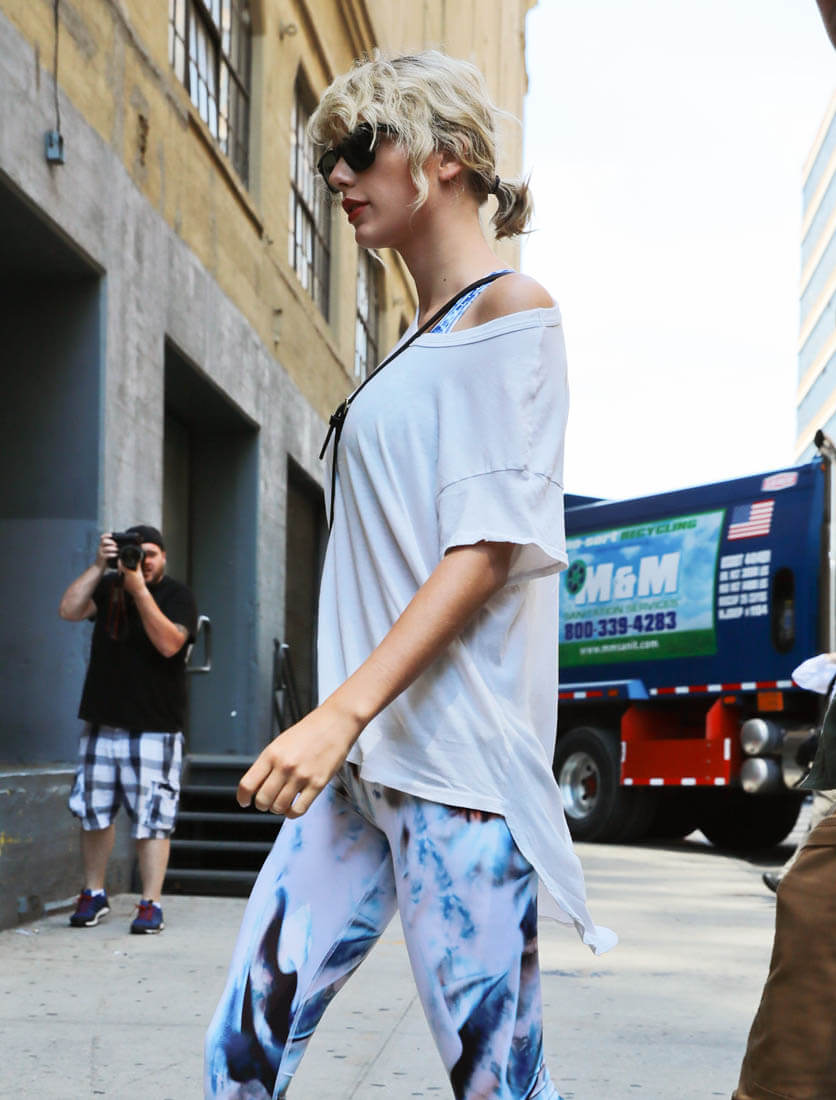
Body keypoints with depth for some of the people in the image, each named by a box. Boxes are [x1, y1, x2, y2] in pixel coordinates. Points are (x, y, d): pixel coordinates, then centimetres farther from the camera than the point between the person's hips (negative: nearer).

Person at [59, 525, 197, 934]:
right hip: (102, 723, 4)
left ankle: (151, 905, -1)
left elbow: (169, 643, -16)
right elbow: (69, 610, -6)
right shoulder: (108, 586, 9)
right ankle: (93, 895, 24)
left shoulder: (176, 595, -1)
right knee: (94, 812, 9)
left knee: (152, 818, -6)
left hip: (155, 727, -4)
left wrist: (140, 590, -21)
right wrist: (99, 565, -12)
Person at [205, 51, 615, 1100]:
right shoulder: (417, 342, 22)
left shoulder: (511, 310, -3)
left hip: (453, 750, -8)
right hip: (362, 755, 8)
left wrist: (342, 710, -23)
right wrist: (336, 725, 17)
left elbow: (490, 544, -14)